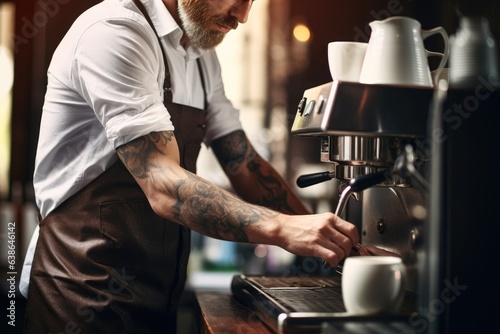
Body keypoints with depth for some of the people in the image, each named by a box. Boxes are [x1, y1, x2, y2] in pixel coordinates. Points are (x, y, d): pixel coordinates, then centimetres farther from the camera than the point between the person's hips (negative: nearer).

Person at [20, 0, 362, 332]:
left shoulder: (201, 56, 9)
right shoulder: (115, 31, -18)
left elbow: (246, 167, 8)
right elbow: (164, 188, -27)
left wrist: (326, 238, -2)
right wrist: (285, 229, -35)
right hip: (87, 292, -8)